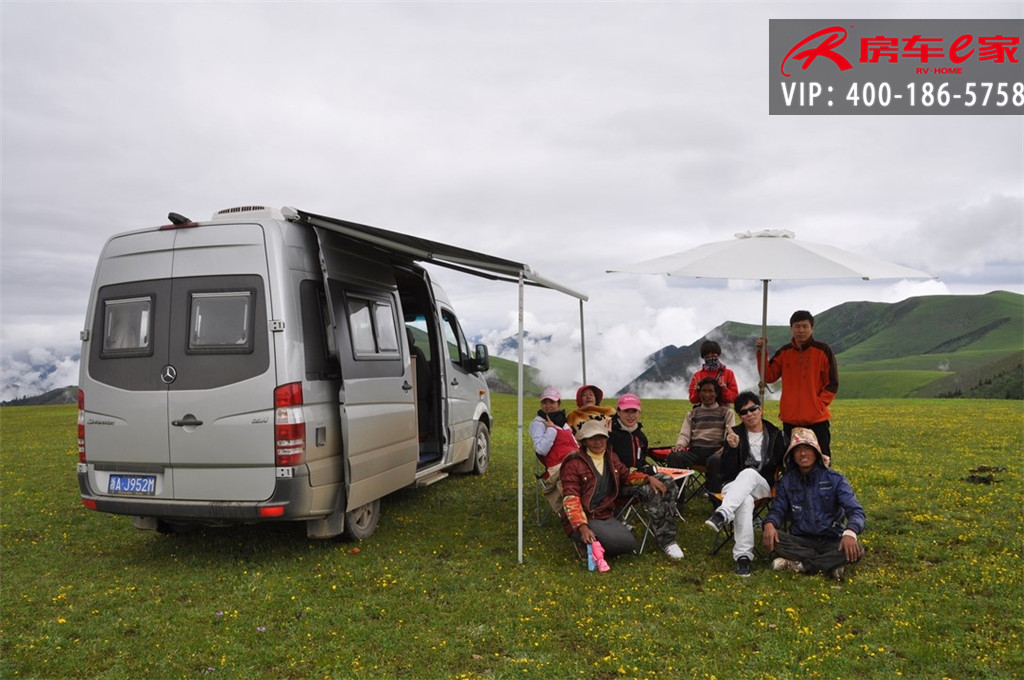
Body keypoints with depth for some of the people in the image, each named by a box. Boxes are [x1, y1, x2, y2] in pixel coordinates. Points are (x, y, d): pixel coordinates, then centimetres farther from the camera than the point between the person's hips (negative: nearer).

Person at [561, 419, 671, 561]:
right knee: (618, 541, -28)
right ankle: (587, 544, -2)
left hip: (606, 516, 7)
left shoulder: (611, 459, 12)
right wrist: (583, 528, -28)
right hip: (583, 519, -7)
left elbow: (627, 475, 30)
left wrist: (649, 479, 10)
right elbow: (571, 499, -16)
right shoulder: (574, 464, -10)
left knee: (630, 543, -17)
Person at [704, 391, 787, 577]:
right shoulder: (735, 434, 6)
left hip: (763, 486, 0)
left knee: (749, 473, -38)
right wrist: (733, 448, -16)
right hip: (735, 486, 0)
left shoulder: (776, 435, 9)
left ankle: (722, 515, -56)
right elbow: (725, 473, -2)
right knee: (745, 501, -39)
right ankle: (743, 556, -45)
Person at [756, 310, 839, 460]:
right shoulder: (784, 352, 6)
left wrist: (819, 404, -10)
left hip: (817, 419, -3)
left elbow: (832, 383, -1)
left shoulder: (823, 351, -3)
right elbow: (769, 376, 3)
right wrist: (761, 353, -6)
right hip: (790, 419, 3)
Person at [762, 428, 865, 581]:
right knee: (770, 537, -27)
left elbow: (856, 511, -11)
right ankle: (830, 563, -25)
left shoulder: (834, 479, -3)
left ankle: (798, 565, -26)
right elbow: (778, 509, 3)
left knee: (855, 550, -32)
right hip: (800, 541, 1)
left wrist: (850, 532, -33)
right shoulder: (786, 482, 5)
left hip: (831, 541, -1)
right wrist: (769, 524, -24)